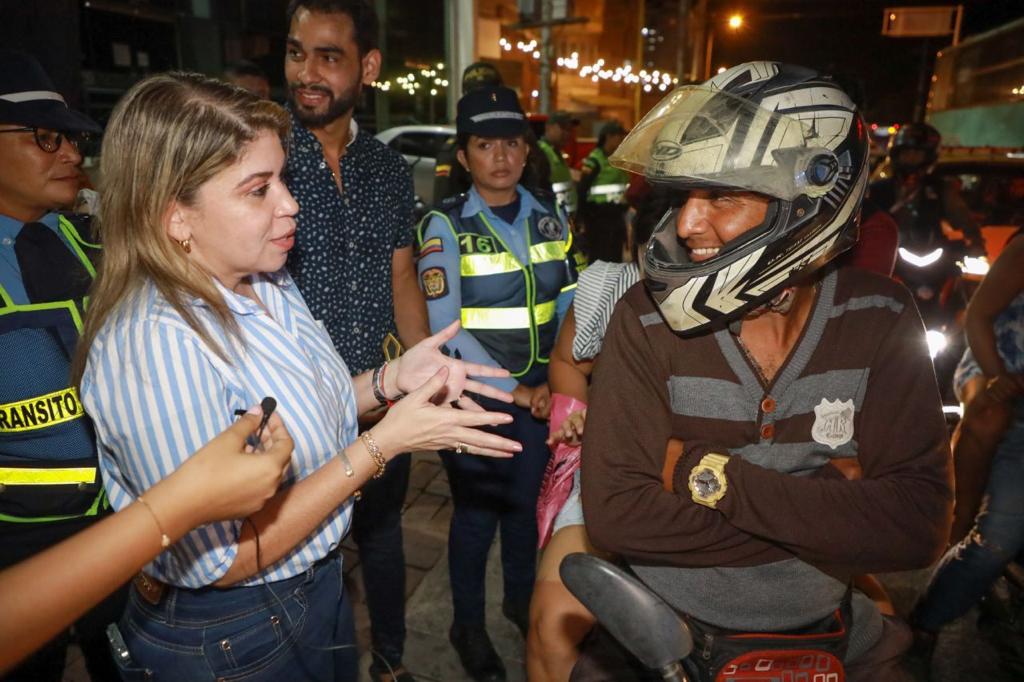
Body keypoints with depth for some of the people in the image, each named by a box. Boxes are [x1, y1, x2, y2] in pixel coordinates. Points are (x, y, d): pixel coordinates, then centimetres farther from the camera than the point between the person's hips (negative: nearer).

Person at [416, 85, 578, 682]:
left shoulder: (550, 218, 3)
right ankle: (468, 625, 34)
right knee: (477, 511, 8)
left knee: (527, 501, 17)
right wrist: (509, 390, -17)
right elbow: (444, 329, -16)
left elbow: (568, 307, 7)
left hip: (538, 392, 4)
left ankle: (521, 599, 44)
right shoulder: (446, 226, -10)